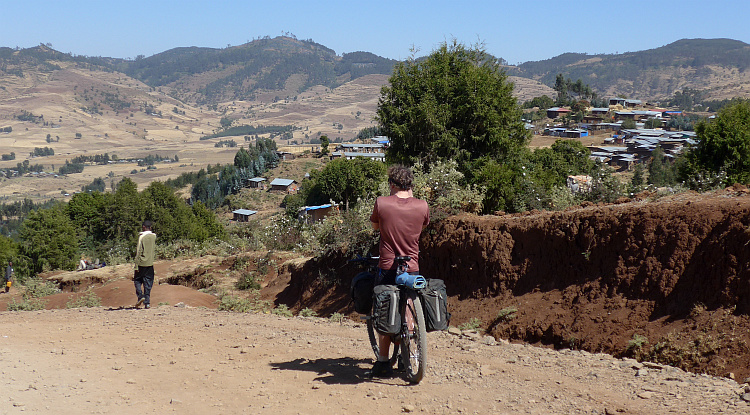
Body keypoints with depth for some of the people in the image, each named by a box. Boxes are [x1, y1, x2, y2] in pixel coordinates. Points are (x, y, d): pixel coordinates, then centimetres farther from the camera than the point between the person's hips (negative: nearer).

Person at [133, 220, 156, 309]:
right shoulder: (154, 236, 4)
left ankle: (140, 296, -7)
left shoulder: (141, 237, -8)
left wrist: (136, 266, -9)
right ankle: (147, 302, 3)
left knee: (137, 280, 11)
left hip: (142, 263, -4)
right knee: (148, 283, 6)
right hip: (150, 263, 4)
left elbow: (139, 252, -10)